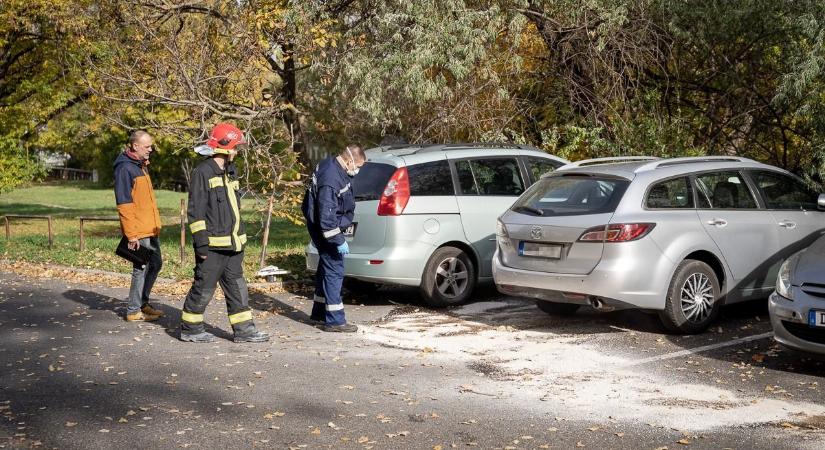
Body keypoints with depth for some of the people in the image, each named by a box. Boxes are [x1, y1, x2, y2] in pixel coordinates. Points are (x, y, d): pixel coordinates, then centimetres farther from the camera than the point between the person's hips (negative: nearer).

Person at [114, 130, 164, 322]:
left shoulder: (141, 166, 14)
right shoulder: (125, 168, -16)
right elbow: (124, 203, -20)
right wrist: (131, 234, -22)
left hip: (149, 228, 10)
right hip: (138, 231, -10)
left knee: (155, 263, 17)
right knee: (141, 268, -2)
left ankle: (143, 303, 29)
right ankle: (134, 311, 9)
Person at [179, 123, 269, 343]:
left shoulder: (230, 172, 16)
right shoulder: (203, 172, -11)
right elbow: (196, 211, -15)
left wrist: (240, 237, 22)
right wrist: (201, 242, -18)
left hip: (233, 244, 9)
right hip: (212, 246, -9)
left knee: (237, 287, 10)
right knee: (204, 287, 1)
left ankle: (243, 329, 15)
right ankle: (190, 329, 14)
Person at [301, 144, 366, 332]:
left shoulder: (334, 166, 4)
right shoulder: (331, 179, -28)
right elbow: (326, 217, -30)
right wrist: (339, 241, -26)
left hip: (327, 228, 11)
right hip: (326, 230, -11)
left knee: (326, 269, 19)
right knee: (334, 272, -7)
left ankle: (319, 311, 32)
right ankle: (334, 320, -3)